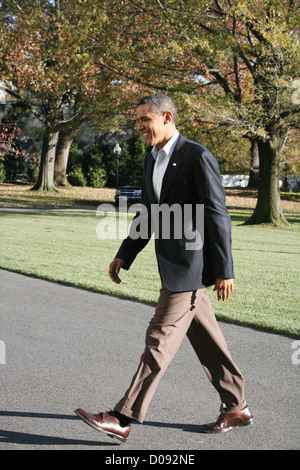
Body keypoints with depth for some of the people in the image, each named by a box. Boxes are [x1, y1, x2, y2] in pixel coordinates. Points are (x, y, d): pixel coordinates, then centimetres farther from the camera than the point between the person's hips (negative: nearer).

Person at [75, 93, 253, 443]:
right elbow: (147, 216, 20)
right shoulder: (152, 160, 13)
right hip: (172, 265, 9)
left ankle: (123, 419, -5)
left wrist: (224, 271, -16)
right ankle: (237, 407, 25)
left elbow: (218, 216, -15)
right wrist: (123, 256, 13)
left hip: (189, 266, -9)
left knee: (160, 339, -7)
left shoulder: (198, 157, -13)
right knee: (206, 339, 14)